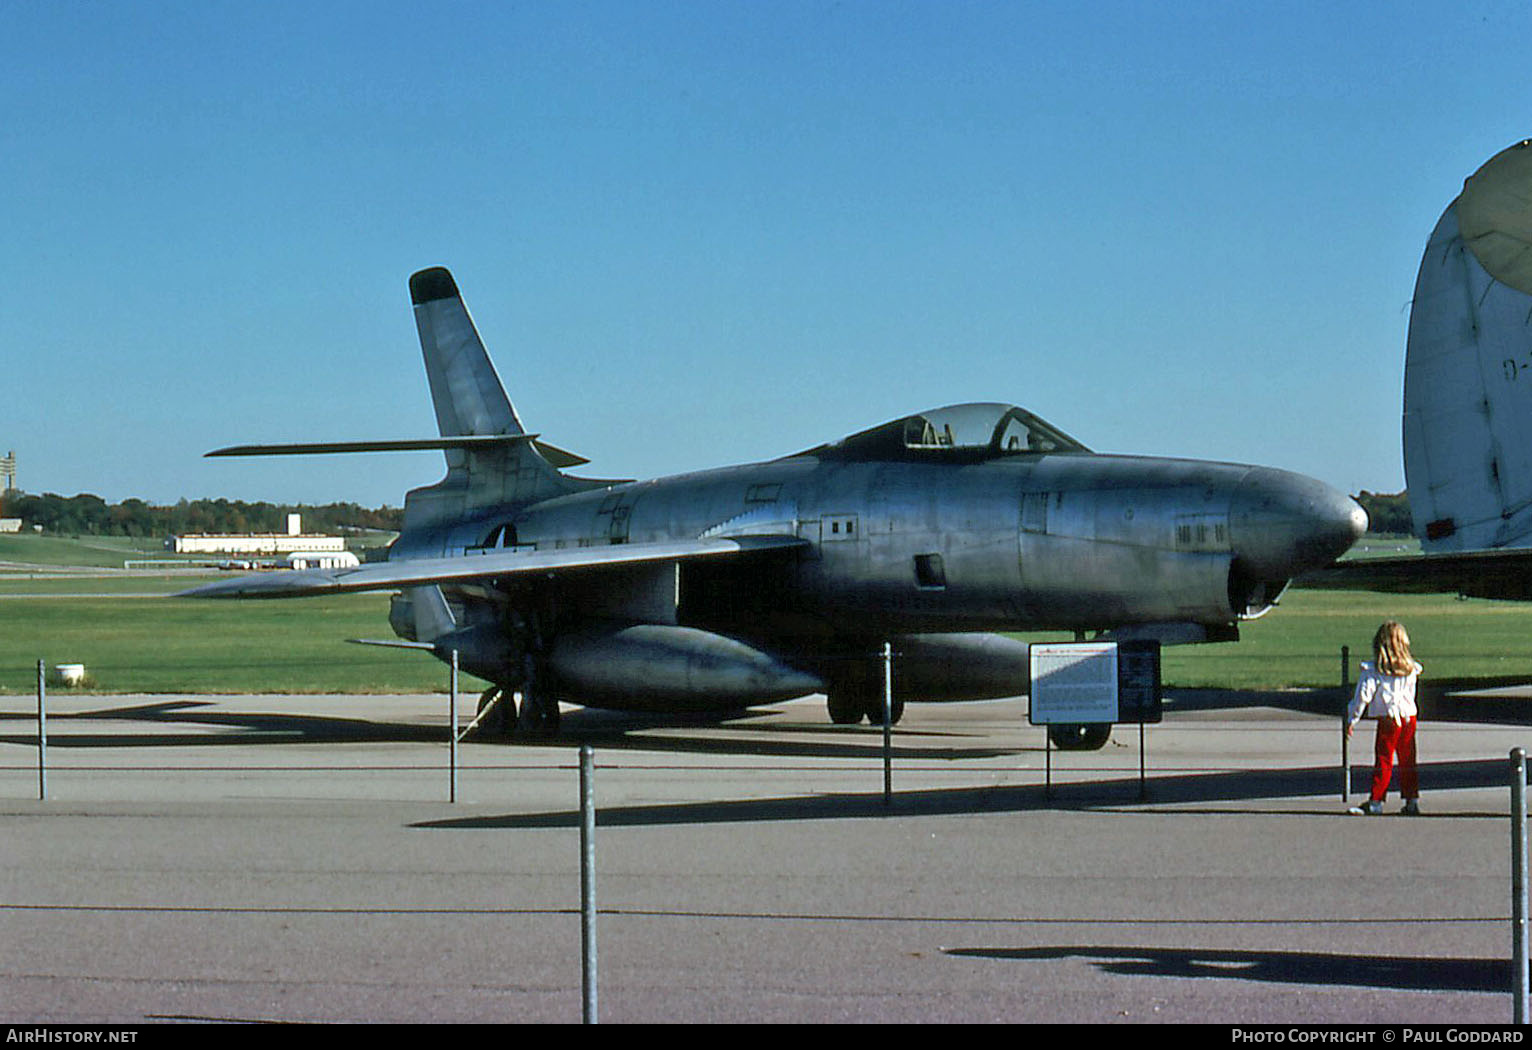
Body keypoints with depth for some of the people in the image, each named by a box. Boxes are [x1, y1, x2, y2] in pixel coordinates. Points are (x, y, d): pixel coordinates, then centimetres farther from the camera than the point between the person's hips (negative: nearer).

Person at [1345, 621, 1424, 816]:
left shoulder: (1374, 670, -8)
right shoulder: (1411, 669, 6)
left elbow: (1363, 695, -9)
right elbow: (1411, 695, 15)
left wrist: (1351, 719, -3)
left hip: (1388, 719, -4)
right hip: (1409, 717, 4)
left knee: (1383, 760, -1)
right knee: (1407, 761, 11)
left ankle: (1376, 801, 0)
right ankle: (1412, 801, 13)